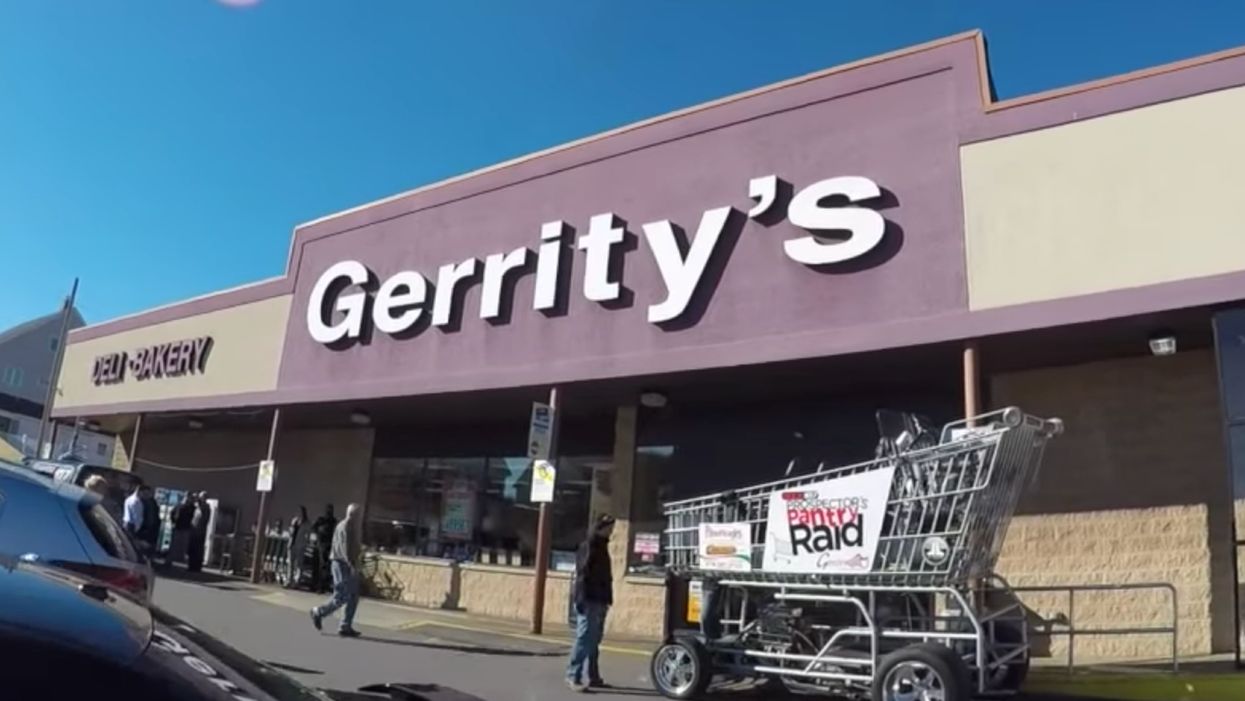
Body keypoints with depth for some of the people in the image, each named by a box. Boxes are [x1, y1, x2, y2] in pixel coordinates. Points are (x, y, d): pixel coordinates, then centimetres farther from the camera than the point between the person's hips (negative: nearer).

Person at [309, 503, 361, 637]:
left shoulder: (353, 527, 15)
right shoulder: (344, 527, -14)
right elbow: (344, 548, -22)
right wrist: (351, 565, -27)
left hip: (350, 565, 9)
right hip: (342, 564, -9)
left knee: (353, 598, 5)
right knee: (341, 597, -5)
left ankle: (345, 627, 9)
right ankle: (318, 612, 15)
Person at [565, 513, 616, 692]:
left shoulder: (602, 547, 18)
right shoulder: (588, 547, -9)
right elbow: (582, 575, -17)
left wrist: (607, 599, 17)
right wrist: (581, 599, -23)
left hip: (599, 602, 9)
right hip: (589, 602, -9)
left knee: (594, 641, 11)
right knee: (584, 639, -10)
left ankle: (594, 677, 16)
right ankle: (573, 675, -6)